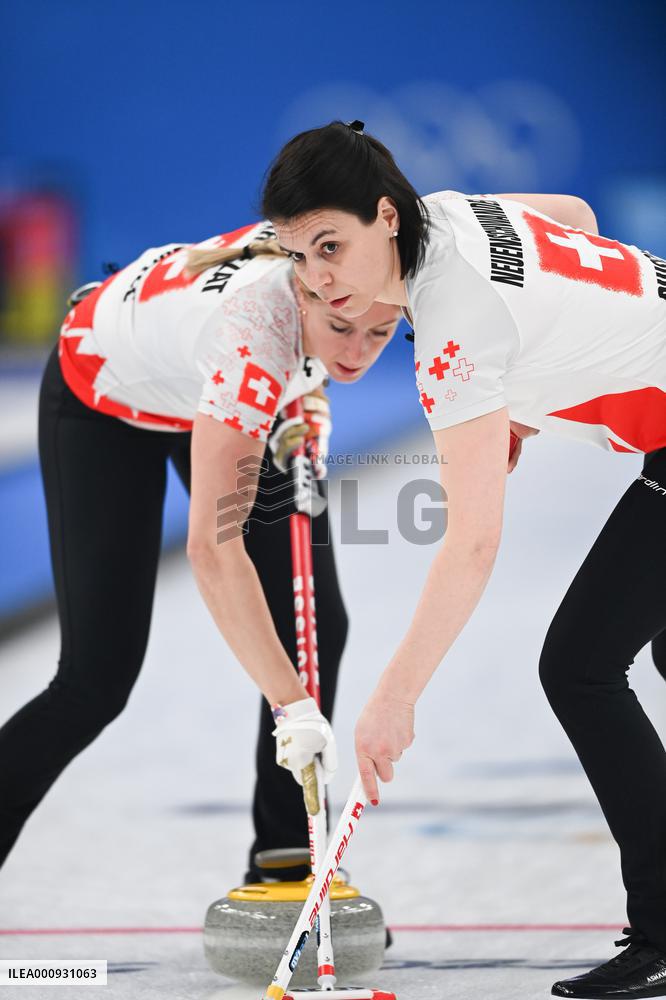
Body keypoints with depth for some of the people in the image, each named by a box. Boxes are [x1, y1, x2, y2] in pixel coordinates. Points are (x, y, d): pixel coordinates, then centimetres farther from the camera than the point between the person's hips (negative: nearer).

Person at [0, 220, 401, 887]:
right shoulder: (254, 336, -46)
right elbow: (214, 550, -48)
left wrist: (305, 397, -13)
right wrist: (293, 707, -51)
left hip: (217, 391, 6)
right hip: (106, 400, -6)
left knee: (317, 625, -4)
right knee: (98, 676, -9)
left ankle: (286, 867, 7)